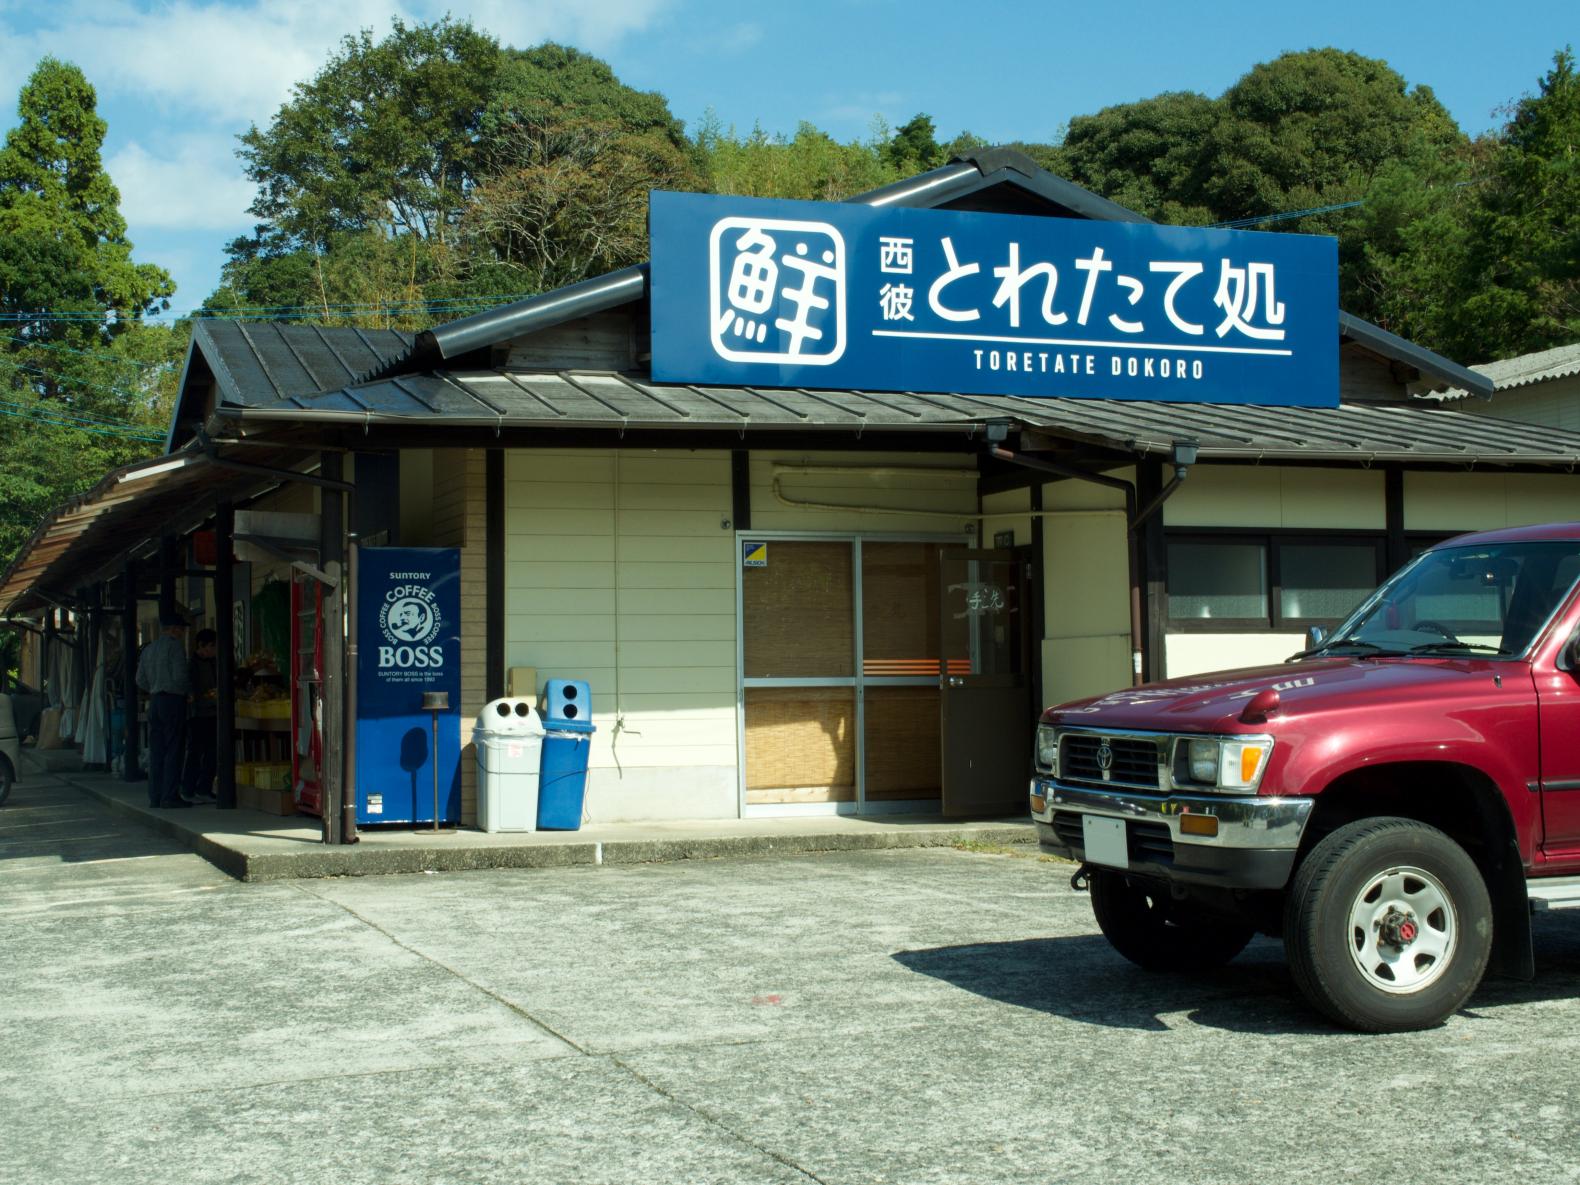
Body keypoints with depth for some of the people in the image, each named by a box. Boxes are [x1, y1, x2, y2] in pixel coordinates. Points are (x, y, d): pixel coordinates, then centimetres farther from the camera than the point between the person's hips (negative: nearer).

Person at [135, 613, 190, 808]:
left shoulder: (148, 649, 16)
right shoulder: (175, 645, -8)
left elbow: (140, 680, 15)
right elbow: (179, 676, -16)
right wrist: (190, 689, 1)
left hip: (155, 702, 7)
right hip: (173, 701, -7)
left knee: (156, 750, 8)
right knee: (173, 750, -6)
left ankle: (155, 796, 8)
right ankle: (170, 796, -8)